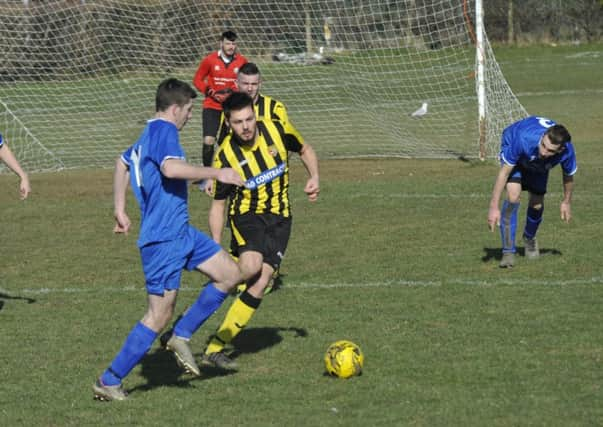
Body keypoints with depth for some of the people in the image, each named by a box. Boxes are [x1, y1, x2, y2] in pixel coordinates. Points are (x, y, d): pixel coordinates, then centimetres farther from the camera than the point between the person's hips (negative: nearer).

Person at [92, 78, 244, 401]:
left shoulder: (149, 135, 16)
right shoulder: (164, 131, -15)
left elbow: (122, 163, 33)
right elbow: (171, 168, -35)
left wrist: (120, 210, 37)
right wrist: (216, 174, -28)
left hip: (181, 232, 10)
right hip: (163, 239, -10)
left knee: (230, 274, 10)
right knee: (159, 316, -7)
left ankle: (181, 336, 14)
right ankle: (109, 382, 1)